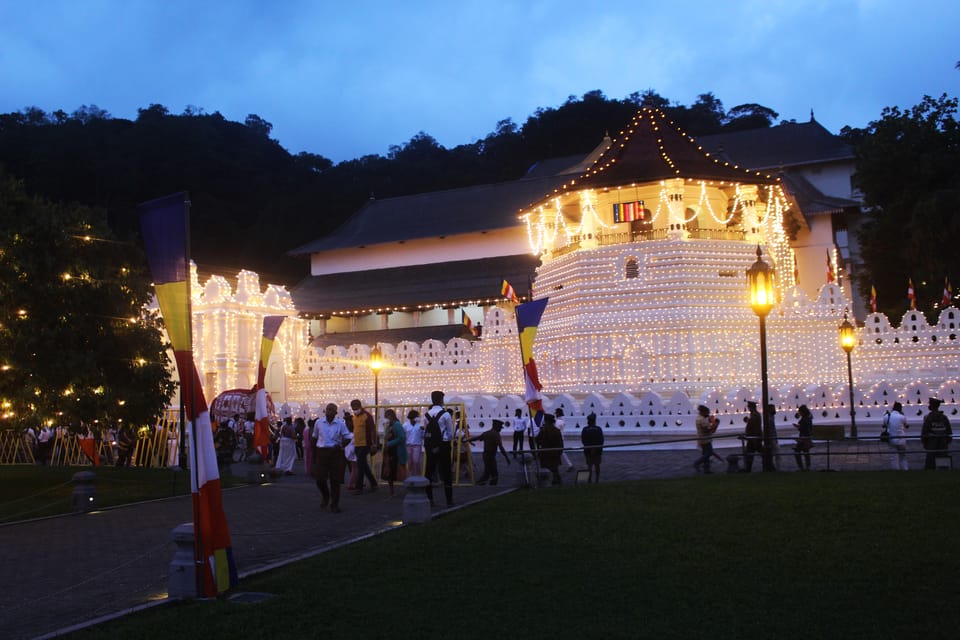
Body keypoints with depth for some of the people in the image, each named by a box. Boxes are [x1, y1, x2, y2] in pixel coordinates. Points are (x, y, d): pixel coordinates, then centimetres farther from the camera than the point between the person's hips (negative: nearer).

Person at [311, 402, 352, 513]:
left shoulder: (340, 423, -3)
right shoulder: (319, 422, 3)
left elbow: (347, 438, 1)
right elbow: (314, 437, 14)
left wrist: (340, 445, -16)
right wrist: (314, 453, 11)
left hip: (335, 453, -1)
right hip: (321, 452, 1)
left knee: (335, 480, 1)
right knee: (319, 477, -3)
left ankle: (334, 505, 13)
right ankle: (325, 497, 28)